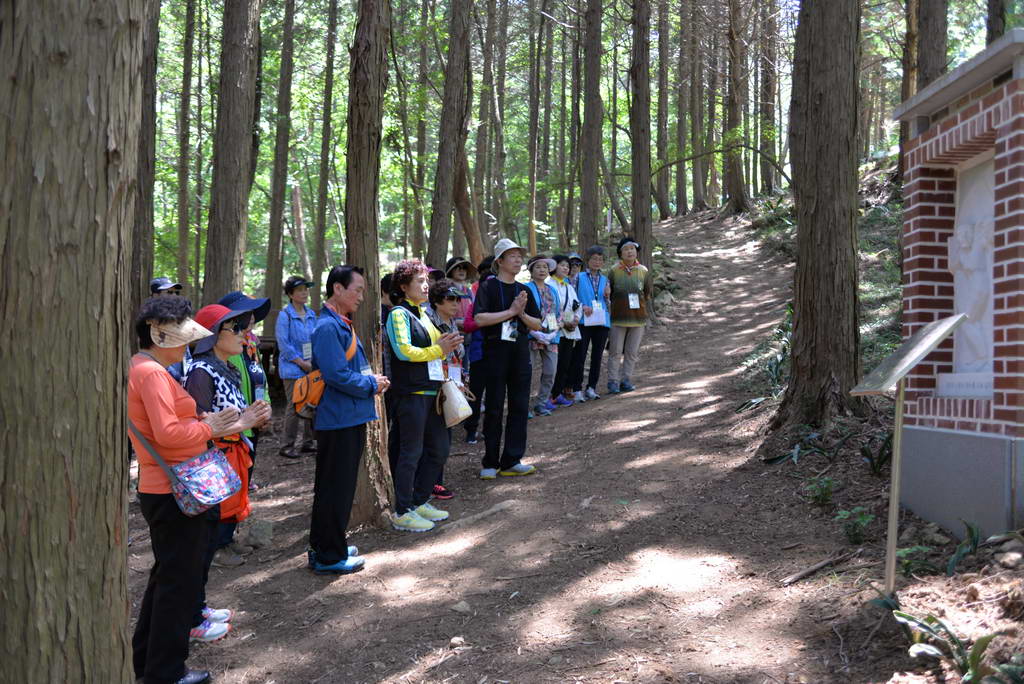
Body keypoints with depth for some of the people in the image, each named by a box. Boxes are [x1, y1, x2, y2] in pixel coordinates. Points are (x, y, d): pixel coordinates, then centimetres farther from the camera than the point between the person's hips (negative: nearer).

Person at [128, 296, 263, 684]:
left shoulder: (142, 369, 13)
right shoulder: (152, 372, -19)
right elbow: (168, 433, -26)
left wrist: (208, 423, 3)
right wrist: (209, 428, -13)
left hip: (161, 489, 11)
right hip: (172, 492, -11)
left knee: (168, 575, 22)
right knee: (180, 577, 2)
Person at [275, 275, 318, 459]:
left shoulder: (311, 315, 11)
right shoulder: (285, 315, -8)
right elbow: (284, 344, -12)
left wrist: (315, 362, 1)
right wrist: (302, 363, -13)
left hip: (311, 367, 6)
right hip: (292, 369, -6)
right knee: (294, 407, -6)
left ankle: (307, 442, 21)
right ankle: (286, 446, 3)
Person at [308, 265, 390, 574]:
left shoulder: (341, 325, 15)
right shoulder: (328, 327, -18)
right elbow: (337, 375, -24)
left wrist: (372, 381, 7)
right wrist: (372, 384, -11)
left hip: (350, 419, 10)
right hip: (339, 421, -10)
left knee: (339, 487, 18)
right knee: (336, 488, -1)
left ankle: (327, 546, 30)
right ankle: (329, 557, 10)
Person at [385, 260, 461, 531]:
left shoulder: (422, 314, 18)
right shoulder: (399, 314, -9)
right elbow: (404, 351, -20)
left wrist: (446, 345, 7)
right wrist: (438, 350, -14)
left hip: (431, 390, 9)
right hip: (411, 393, -9)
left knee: (439, 448, 13)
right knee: (411, 452, -3)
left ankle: (420, 502, 26)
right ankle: (402, 513, 6)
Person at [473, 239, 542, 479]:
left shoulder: (523, 290, 12)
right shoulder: (488, 287, -4)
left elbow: (537, 324, 12)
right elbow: (479, 318, -18)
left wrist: (522, 313, -7)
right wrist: (511, 311, -16)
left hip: (520, 352, 5)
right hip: (495, 351, -5)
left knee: (519, 406, 5)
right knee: (494, 408, 1)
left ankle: (511, 461, 14)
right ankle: (490, 463, 11)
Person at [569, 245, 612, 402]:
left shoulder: (605, 280, 16)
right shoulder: (579, 277, 4)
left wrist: (607, 295, -1)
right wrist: (582, 307, -15)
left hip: (602, 321, 4)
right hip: (584, 322, -4)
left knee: (597, 355, 6)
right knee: (580, 356, -7)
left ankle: (591, 388, 15)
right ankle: (577, 390, -3)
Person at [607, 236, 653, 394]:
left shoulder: (643, 271, 2)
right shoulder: (614, 271, -3)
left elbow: (647, 294, 13)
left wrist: (643, 312, 9)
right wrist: (609, 311, 4)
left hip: (638, 319, 2)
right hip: (618, 318, -2)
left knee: (632, 352, 7)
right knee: (615, 351, 1)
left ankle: (626, 380, 16)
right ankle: (613, 381, 7)